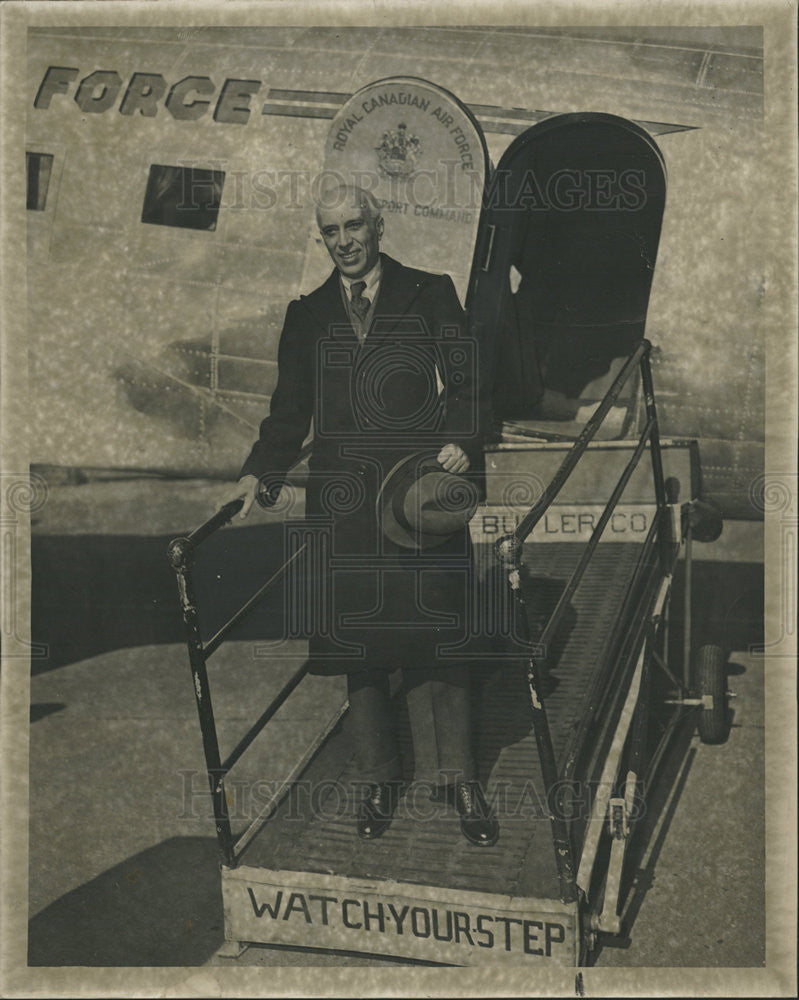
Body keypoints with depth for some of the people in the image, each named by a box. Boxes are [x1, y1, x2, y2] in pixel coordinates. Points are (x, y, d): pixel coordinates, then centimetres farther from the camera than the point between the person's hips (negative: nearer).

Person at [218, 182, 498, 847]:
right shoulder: (307, 316, 16)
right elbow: (290, 410, 16)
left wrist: (462, 443, -13)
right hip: (343, 500, 2)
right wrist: (260, 475, 3)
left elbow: (465, 382, 4)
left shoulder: (430, 295, 9)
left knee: (435, 638, 0)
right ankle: (380, 780, 20)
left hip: (423, 486, -2)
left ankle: (455, 778, 15)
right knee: (356, 642, 5)